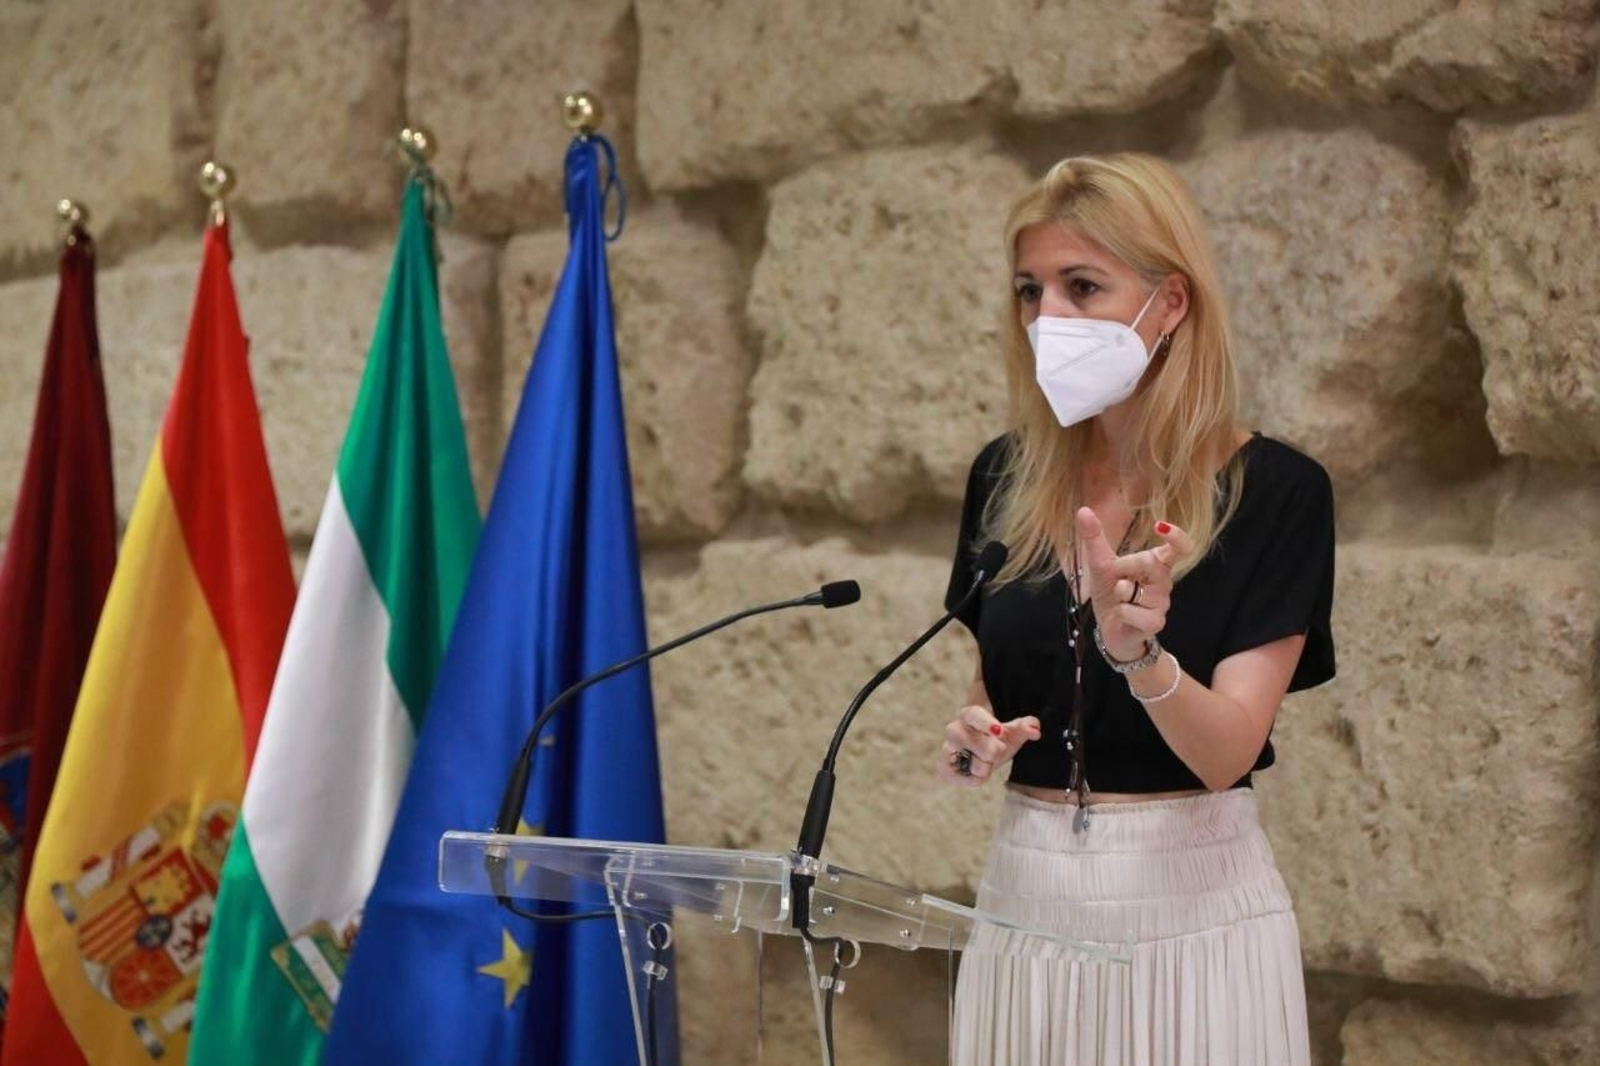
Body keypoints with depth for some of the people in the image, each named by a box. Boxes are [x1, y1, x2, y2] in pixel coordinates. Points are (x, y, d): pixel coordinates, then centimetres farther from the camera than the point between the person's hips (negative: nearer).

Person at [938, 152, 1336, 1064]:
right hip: (1026, 895, 4)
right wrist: (969, 737, -7)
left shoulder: (1275, 490, -10)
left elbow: (1226, 750, -17)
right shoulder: (1005, 478, 2)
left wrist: (1138, 653, -35)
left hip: (1191, 904, -4)